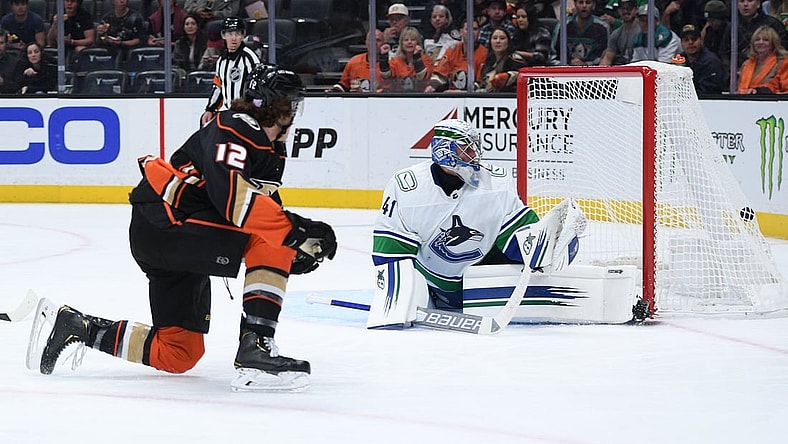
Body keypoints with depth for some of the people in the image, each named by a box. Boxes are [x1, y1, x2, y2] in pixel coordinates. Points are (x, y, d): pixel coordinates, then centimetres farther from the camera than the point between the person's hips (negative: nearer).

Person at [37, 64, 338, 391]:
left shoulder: (271, 152, 15)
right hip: (163, 226, -11)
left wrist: (295, 253, -3)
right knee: (273, 233, -24)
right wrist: (295, 228, -34)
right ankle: (255, 350, -28)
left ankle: (80, 328, 20)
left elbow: (266, 209, 16)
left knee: (178, 354, 12)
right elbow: (231, 196, -32)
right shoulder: (233, 132, -16)